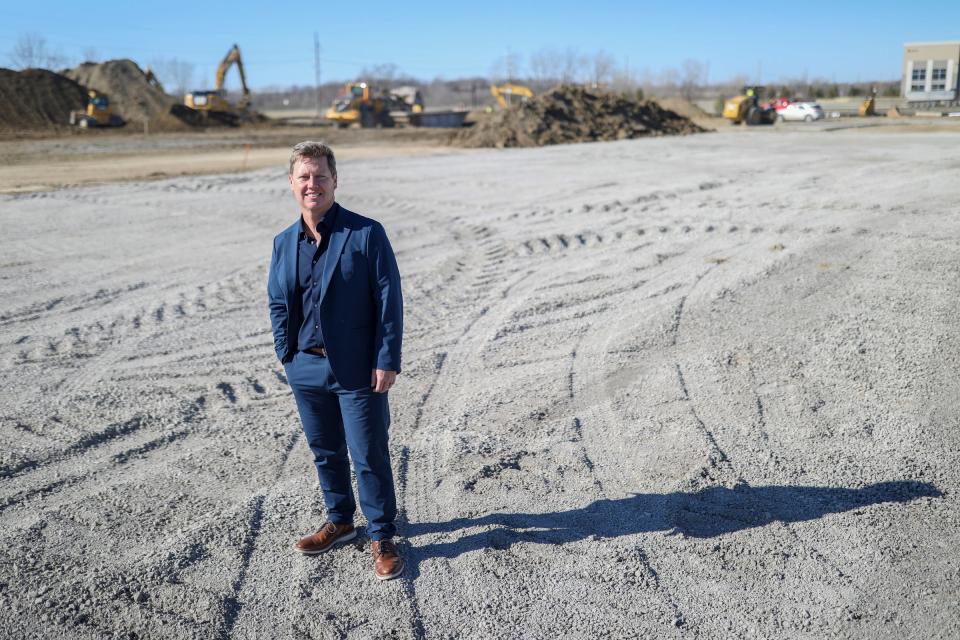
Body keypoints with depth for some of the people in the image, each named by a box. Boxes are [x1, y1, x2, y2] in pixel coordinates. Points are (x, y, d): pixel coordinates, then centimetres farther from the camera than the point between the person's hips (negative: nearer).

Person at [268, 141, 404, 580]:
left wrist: (387, 361, -14)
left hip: (358, 370, -5)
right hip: (307, 369, 5)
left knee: (369, 457, 3)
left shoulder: (367, 234, -9)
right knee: (325, 452, 19)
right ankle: (339, 522, 39)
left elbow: (389, 300, -11)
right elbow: (278, 303, 15)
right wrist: (286, 355, 5)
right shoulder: (284, 243, 7)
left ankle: (382, 539, 19)